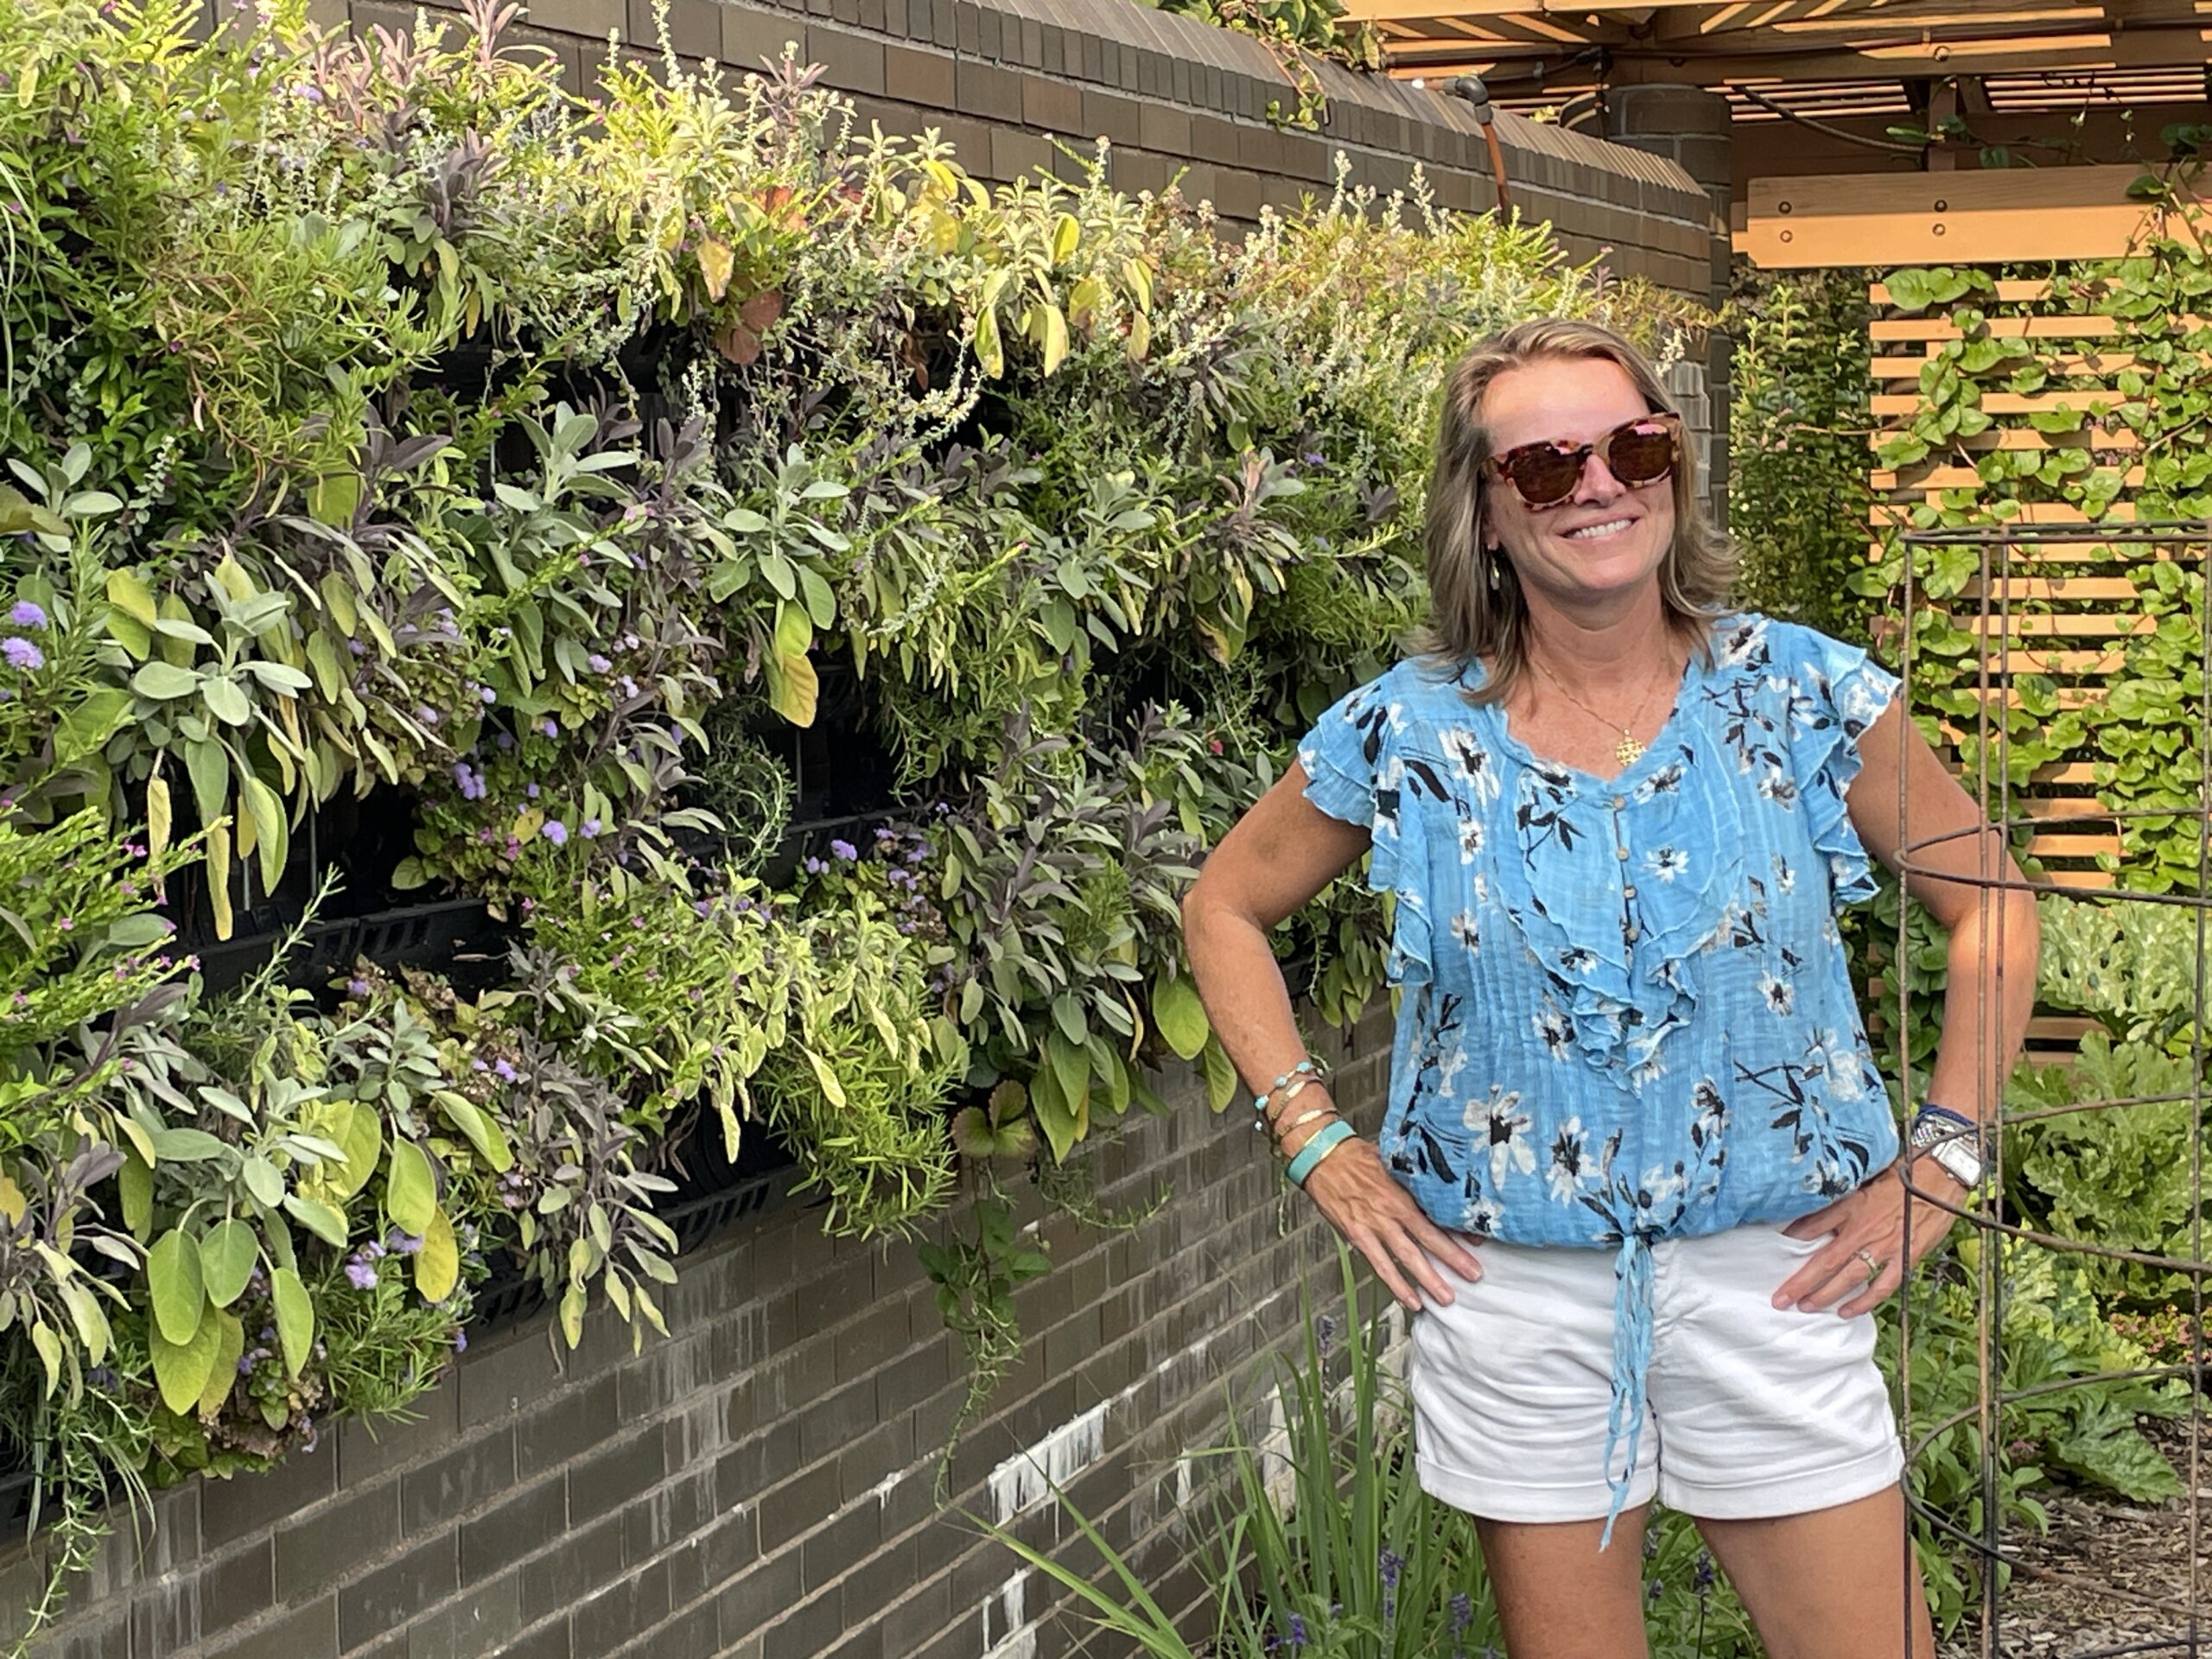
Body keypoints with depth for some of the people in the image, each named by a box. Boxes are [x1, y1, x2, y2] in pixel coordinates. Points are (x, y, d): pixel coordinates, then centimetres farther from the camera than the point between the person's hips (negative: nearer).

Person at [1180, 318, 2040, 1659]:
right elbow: (1226, 910, 10)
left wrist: (1943, 1159, -1)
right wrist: (1316, 1140, 2)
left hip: (1774, 1282, 0)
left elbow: (1991, 909, 6)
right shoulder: (1405, 737, -5)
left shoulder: (1804, 695, -5)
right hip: (1515, 1289, 0)